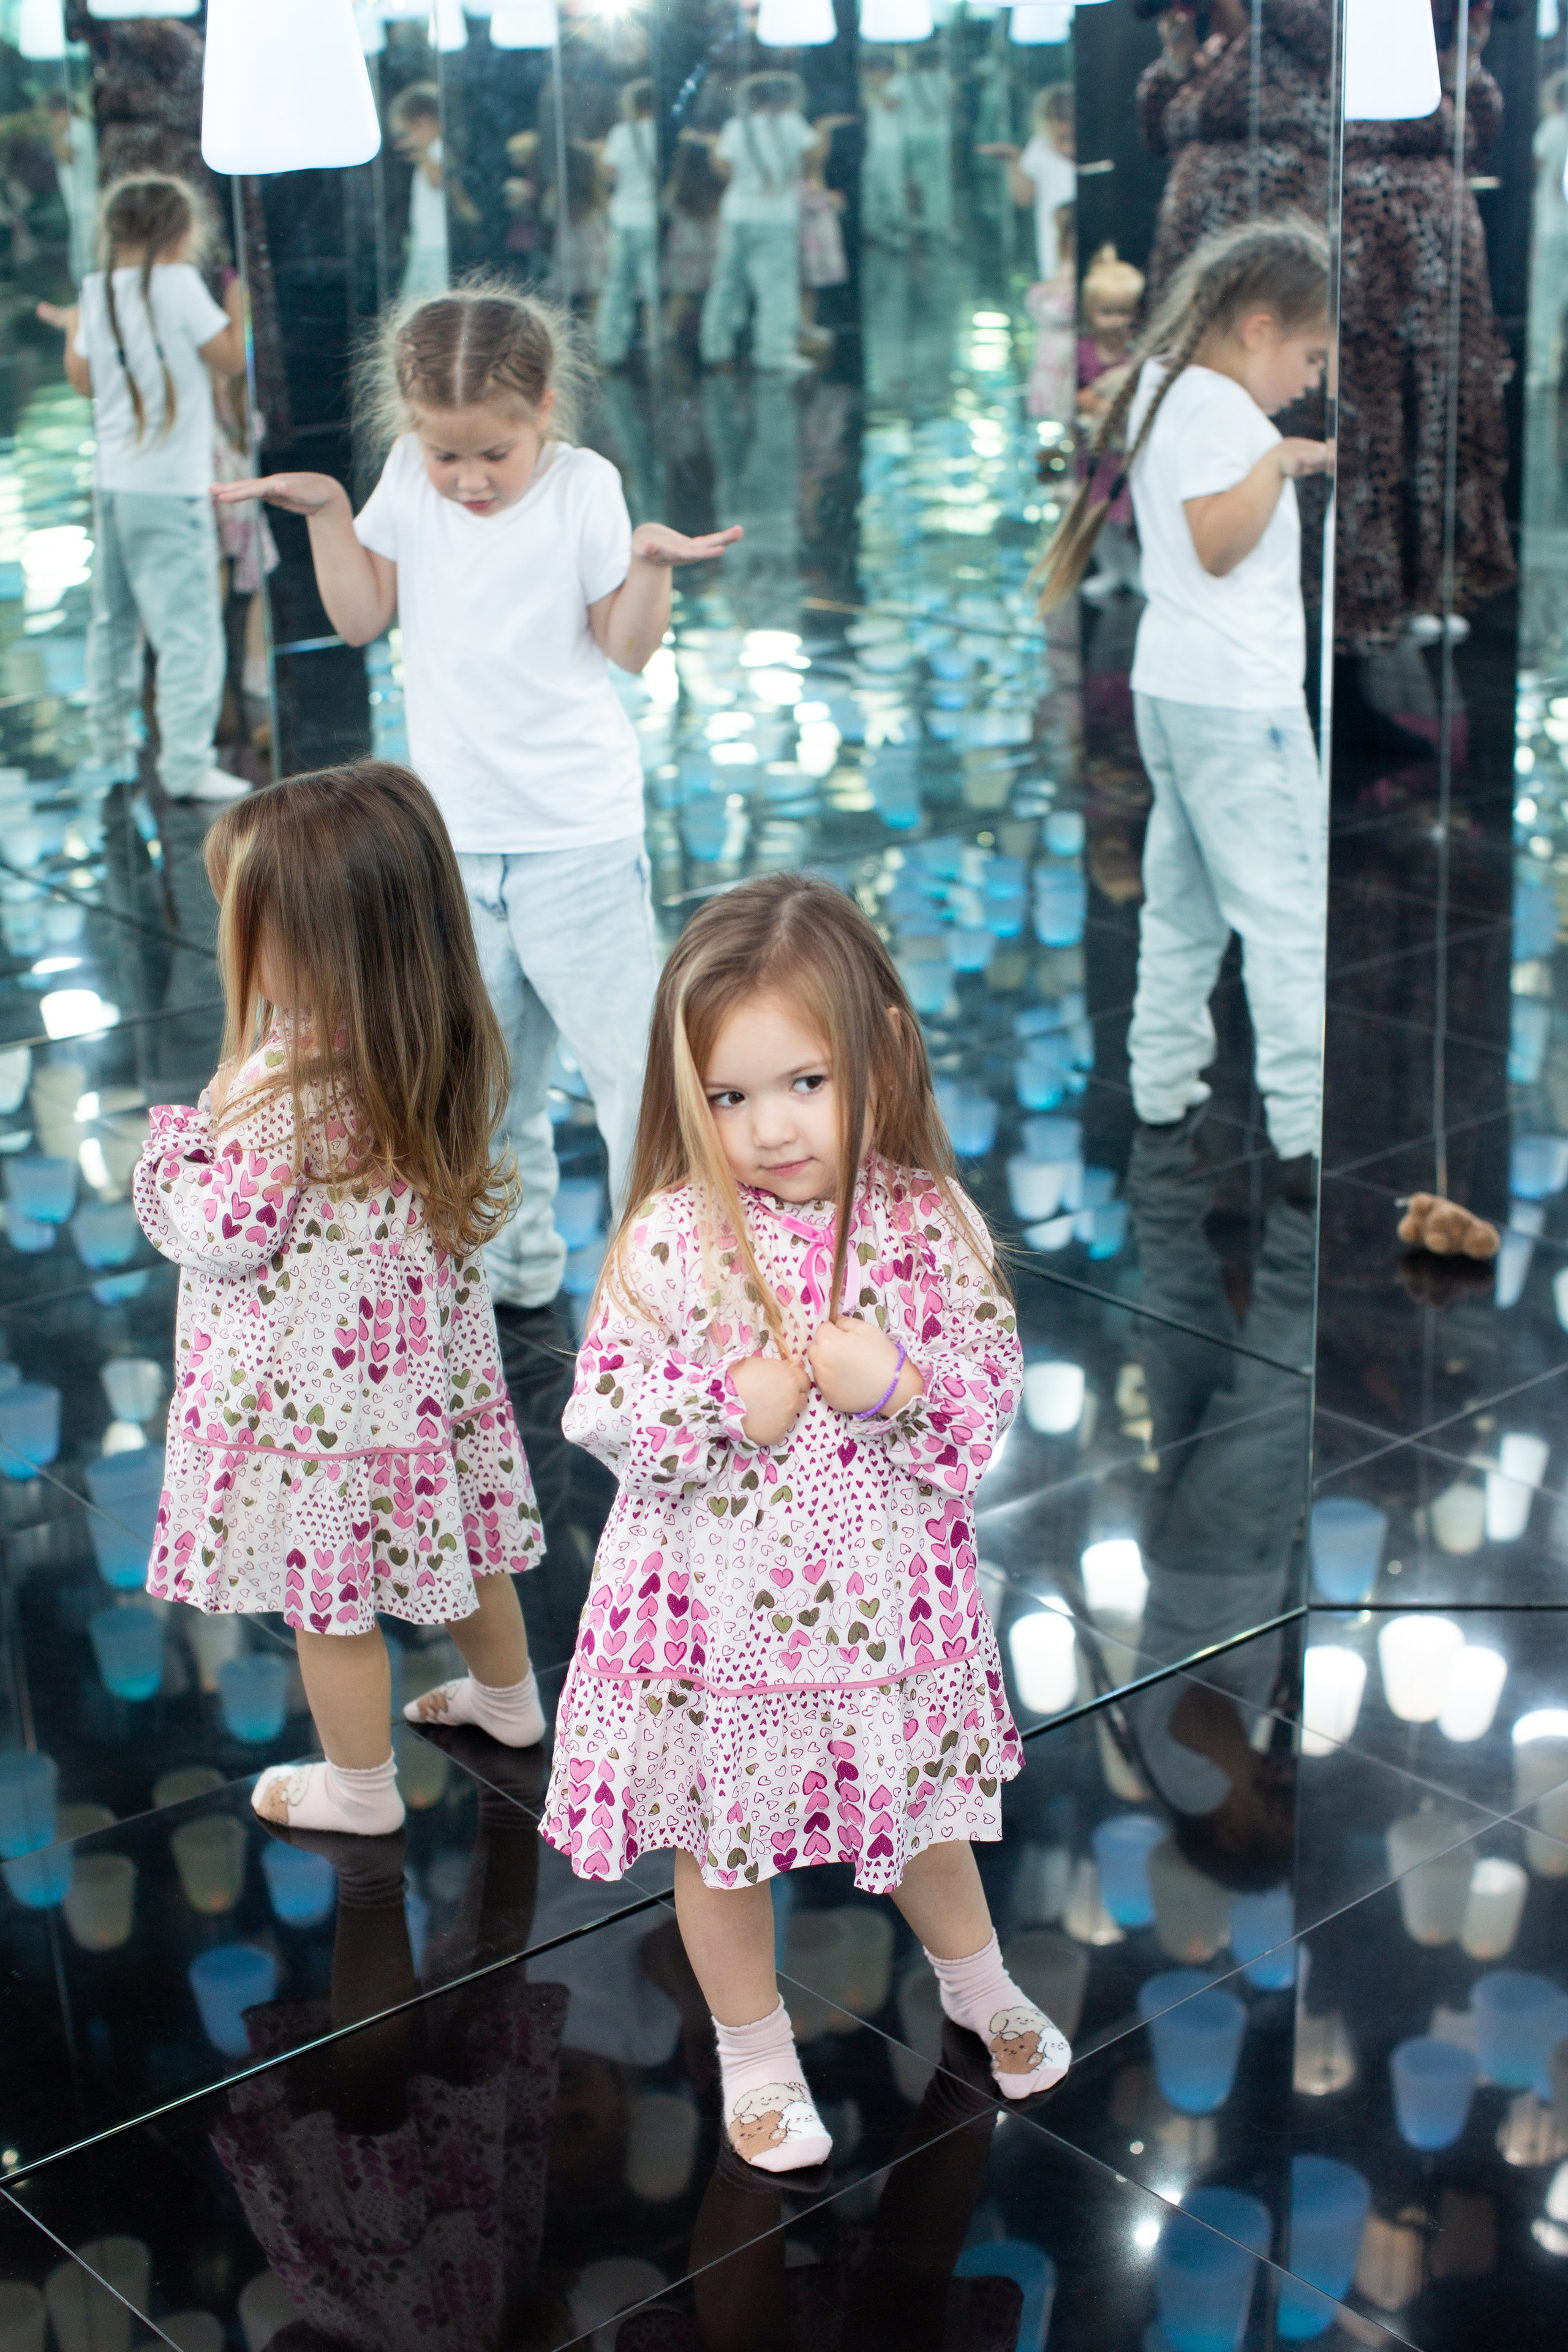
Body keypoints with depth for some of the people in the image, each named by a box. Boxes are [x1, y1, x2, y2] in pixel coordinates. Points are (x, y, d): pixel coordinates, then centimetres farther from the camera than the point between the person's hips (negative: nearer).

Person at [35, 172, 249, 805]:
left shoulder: (96, 290, 6)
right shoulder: (178, 284, -12)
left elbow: (83, 379, 13)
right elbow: (229, 357, -8)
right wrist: (237, 300, 6)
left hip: (112, 479, 7)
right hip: (170, 485, -7)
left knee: (114, 616, 21)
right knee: (188, 624, -5)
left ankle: (110, 743, 33)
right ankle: (186, 764, -8)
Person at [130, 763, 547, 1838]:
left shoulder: (280, 1092, -30)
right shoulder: (447, 1051, -7)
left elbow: (220, 1237, -22)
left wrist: (171, 1155, -3)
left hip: (313, 1389, -7)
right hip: (432, 1360, 8)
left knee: (326, 1597, 12)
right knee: (453, 1540, 27)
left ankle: (361, 1786, 29)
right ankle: (508, 1696, 48)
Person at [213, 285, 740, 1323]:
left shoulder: (584, 487, -11)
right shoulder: (408, 484, 0)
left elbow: (628, 647, -9)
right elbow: (362, 617, 5)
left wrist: (649, 565, -27)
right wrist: (328, 513, -6)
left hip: (578, 836, -4)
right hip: (455, 837, 4)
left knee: (627, 1055, -3)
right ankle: (514, 1271, 30)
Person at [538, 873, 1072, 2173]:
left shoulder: (931, 1224, -11)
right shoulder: (670, 1240, -16)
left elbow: (991, 1396, -5)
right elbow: (599, 1415, -11)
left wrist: (899, 1384, -25)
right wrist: (730, 1403, -26)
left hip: (885, 1602, 2)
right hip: (719, 1613, -1)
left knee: (922, 1814, 23)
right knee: (722, 1845, 16)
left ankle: (977, 1981, 53)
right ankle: (755, 2050, 42)